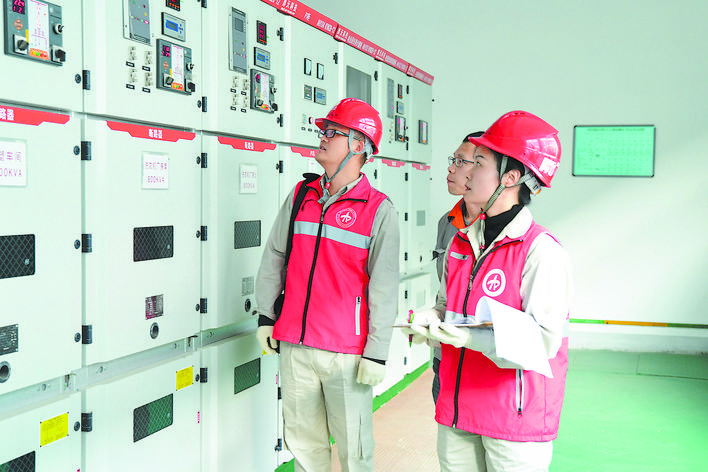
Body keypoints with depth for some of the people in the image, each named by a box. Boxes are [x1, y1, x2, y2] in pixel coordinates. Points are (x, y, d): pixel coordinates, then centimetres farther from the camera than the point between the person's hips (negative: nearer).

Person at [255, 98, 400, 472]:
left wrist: (376, 353, -9)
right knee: (303, 441, 14)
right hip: (294, 346, 4)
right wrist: (265, 316, 13)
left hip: (346, 352, -4)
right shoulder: (301, 195, 9)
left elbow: (384, 288, -7)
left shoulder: (378, 210, -5)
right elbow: (274, 256, 15)